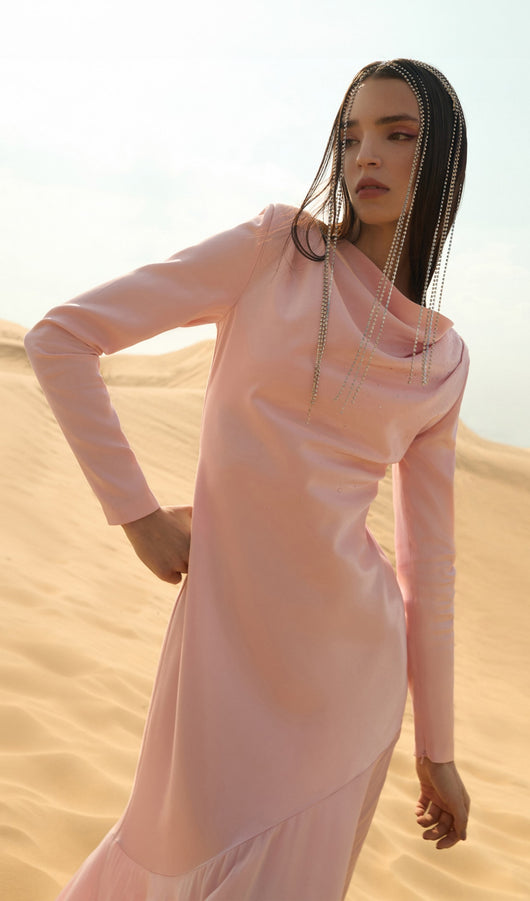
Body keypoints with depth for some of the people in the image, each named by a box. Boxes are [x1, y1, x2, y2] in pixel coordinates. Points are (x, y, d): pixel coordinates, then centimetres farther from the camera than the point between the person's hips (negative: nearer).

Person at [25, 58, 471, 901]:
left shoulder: (443, 359, 5)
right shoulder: (277, 246, -5)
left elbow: (429, 560, 9)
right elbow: (60, 339, -6)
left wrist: (437, 746, 11)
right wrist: (136, 514, -8)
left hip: (353, 665, 3)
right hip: (229, 645, -3)